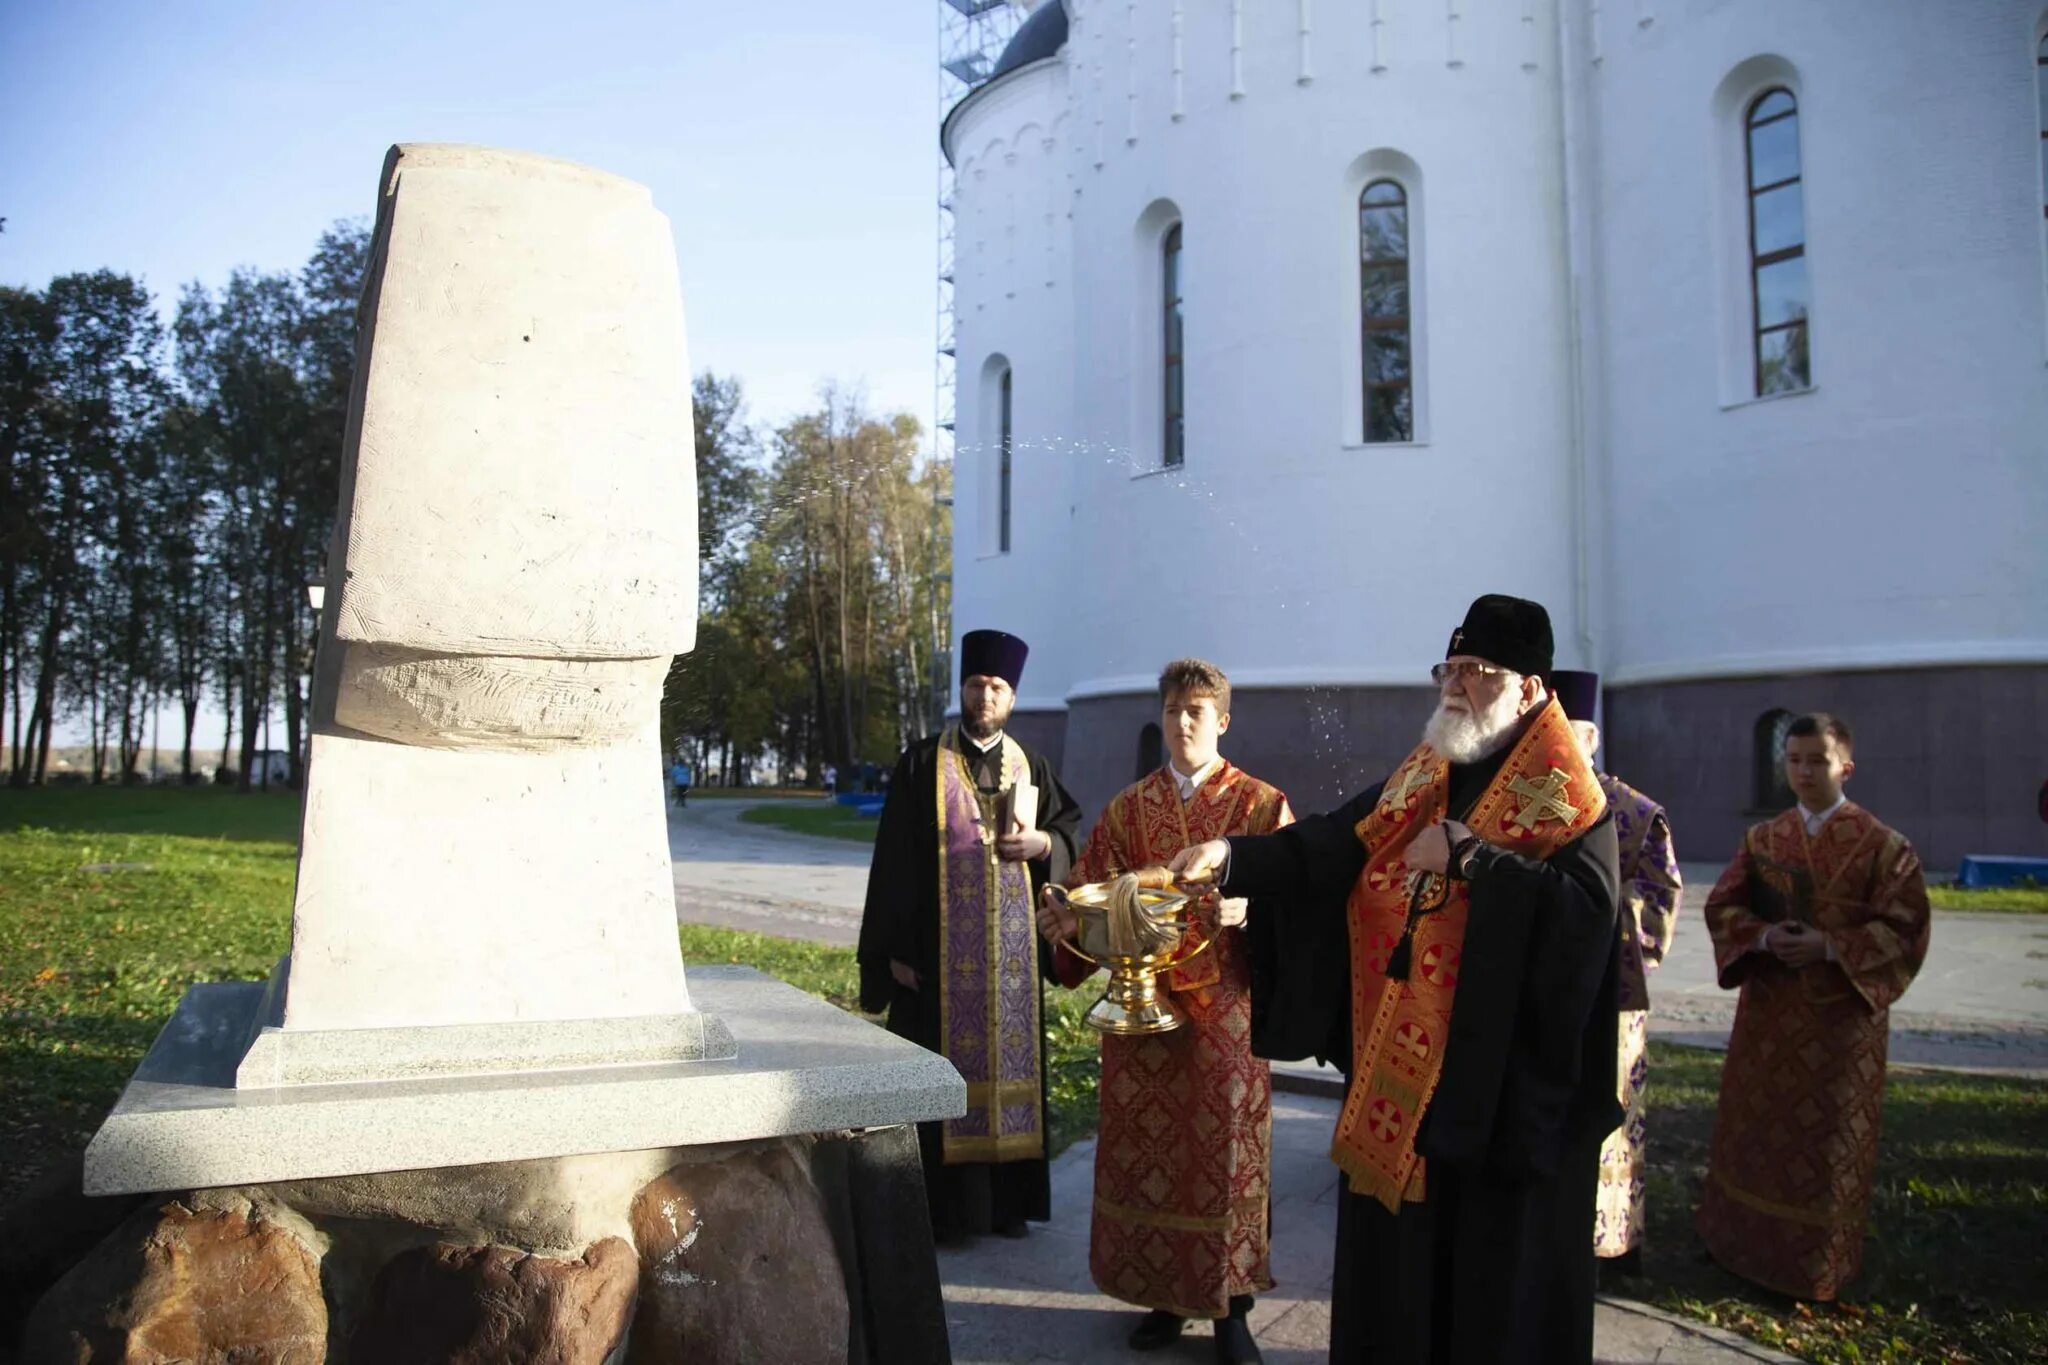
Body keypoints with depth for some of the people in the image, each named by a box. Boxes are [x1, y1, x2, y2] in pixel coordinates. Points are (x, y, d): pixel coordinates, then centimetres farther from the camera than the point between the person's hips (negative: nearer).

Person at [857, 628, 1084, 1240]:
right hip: (941, 948, -3)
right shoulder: (921, 764, -1)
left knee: (1010, 1059, 7)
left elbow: (1071, 829, 14)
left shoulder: (1031, 767, 9)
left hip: (1012, 950, 3)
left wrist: (1042, 844, -9)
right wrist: (895, 951, -9)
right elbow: (893, 861, -4)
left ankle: (1007, 1199, 19)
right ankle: (945, 1205, 10)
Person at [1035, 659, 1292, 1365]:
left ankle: (1230, 1306, 18)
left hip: (1225, 1008, -2)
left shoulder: (1261, 804, 0)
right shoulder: (1127, 809, 8)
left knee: (1224, 1149, 3)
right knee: (1148, 1149, 7)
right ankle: (1164, 1295, 23)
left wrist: (1247, 908, -27)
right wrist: (1064, 913, -17)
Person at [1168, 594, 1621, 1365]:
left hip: (1505, 1079, -5)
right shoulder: (1412, 787, 10)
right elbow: (1321, 849, -2)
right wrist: (1231, 858, -18)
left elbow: (1589, 909, -21)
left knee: (1496, 1269, 8)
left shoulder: (1567, 797, -5)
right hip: (1398, 1071, 5)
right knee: (1397, 1257, 14)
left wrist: (1468, 857, -21)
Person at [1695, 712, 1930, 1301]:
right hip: (1768, 1010, 4)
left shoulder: (1880, 845, -6)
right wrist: (1763, 937, -13)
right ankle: (1744, 1236, 27)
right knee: (1757, 1124, 12)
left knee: (1827, 1136, 4)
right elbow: (1722, 905, 6)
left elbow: (1904, 927, -9)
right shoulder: (1763, 839, 6)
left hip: (1841, 1013, -4)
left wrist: (1828, 946, -19)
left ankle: (1816, 1260, 19)